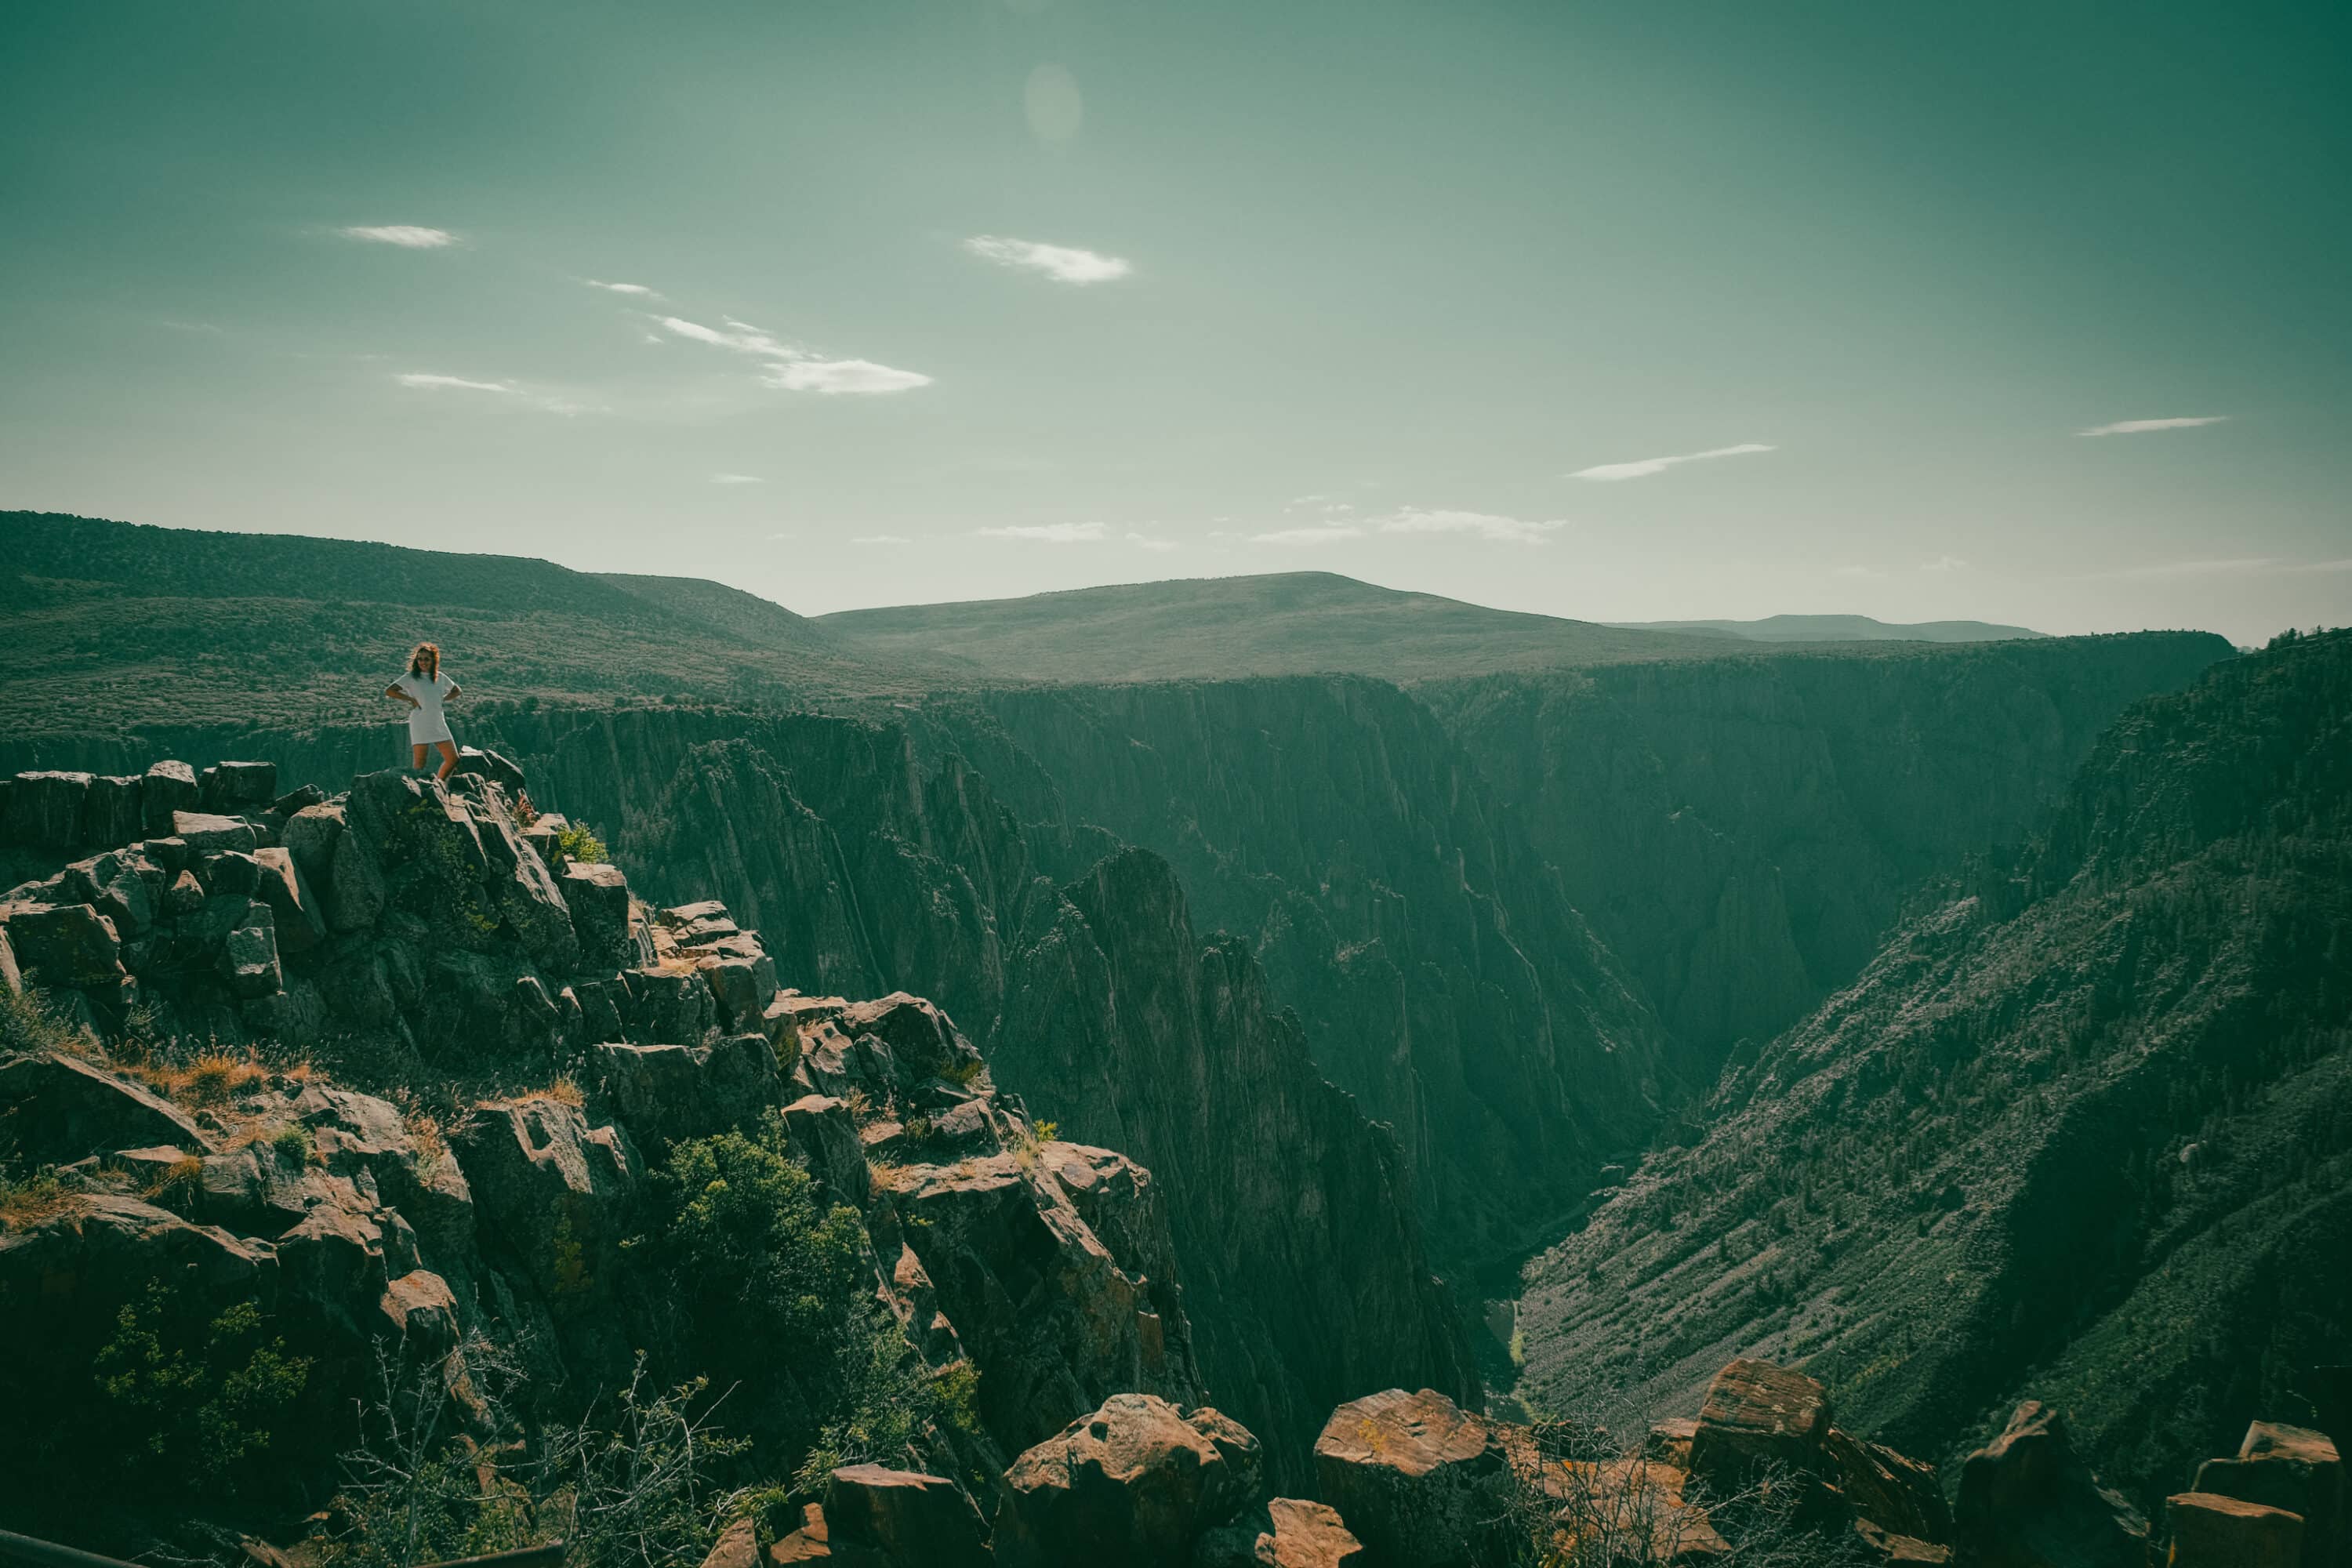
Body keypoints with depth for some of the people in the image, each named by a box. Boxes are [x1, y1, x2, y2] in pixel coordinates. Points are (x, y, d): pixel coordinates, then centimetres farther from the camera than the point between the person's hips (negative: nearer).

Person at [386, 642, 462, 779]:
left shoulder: (440, 677, 10)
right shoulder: (411, 677, -2)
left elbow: (456, 691, 26)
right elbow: (388, 691, -9)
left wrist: (442, 700, 10)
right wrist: (411, 699, -9)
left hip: (439, 723, 5)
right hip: (419, 725, -5)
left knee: (453, 759, 3)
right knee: (419, 763, -6)